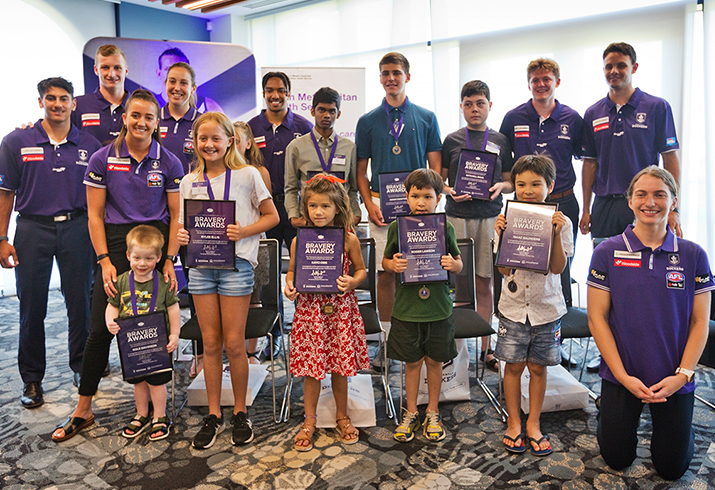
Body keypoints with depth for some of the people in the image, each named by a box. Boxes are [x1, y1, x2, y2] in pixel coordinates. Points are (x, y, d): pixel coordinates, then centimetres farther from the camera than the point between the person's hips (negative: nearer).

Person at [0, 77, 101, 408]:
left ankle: (81, 367, 23)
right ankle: (31, 379, 19)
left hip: (76, 229, 1)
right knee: (32, 307, 5)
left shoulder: (89, 145, 6)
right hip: (33, 229, 0)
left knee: (80, 303, 5)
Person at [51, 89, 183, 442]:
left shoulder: (168, 163, 3)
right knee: (100, 329, 0)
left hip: (156, 244, 0)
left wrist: (169, 260, -5)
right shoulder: (103, 159, 2)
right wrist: (104, 261, -6)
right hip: (115, 245, 0)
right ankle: (82, 411, 16)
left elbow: (176, 217, 3)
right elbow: (95, 215, 2)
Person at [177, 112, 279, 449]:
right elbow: (185, 223, 16)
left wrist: (244, 232, -14)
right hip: (200, 264, 4)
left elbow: (271, 216, 2)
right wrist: (181, 236, -6)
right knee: (210, 343, 8)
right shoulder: (189, 181, 11)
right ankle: (213, 415, 22)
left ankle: (240, 413, 19)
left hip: (235, 263, -3)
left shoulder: (247, 174, -1)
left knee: (234, 343, 1)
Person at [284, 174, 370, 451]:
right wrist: (289, 286, -9)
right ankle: (310, 420, 27)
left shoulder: (348, 239, -4)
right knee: (311, 366, 7)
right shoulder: (299, 240, -2)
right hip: (309, 308, 1)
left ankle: (342, 416, 32)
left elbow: (361, 269, 8)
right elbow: (292, 271, 11)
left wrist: (352, 282, -12)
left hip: (340, 308, 0)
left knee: (340, 366, 10)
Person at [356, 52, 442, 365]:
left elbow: (435, 166, 7)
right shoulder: (367, 121, 10)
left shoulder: (426, 118, 8)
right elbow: (361, 169, 9)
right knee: (385, 273, 1)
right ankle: (388, 338, 14)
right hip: (382, 205, 1)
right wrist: (369, 203, -4)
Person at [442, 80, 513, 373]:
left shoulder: (500, 141, 12)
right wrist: (450, 191, -10)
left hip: (490, 217, 1)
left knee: (484, 283, 5)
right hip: (458, 216, -1)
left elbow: (511, 181, 16)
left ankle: (484, 347, 16)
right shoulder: (452, 140, 8)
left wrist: (501, 186, -5)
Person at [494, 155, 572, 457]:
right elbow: (504, 269, -7)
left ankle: (533, 424, 27)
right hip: (513, 307, 0)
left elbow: (557, 268, -9)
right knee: (514, 365, 8)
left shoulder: (560, 222, -4)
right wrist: (502, 237, -19)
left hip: (546, 307, 0)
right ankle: (514, 424, 25)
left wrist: (556, 235, -20)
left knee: (537, 367, 10)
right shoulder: (507, 220, -4)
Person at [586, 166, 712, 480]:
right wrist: (624, 377, -12)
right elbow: (597, 317, -7)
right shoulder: (607, 253, -8)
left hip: (675, 380, 1)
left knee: (672, 468, 10)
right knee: (617, 460, 9)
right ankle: (617, 418, 38)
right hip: (621, 377, -1)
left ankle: (668, 426, 39)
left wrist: (683, 374, -12)